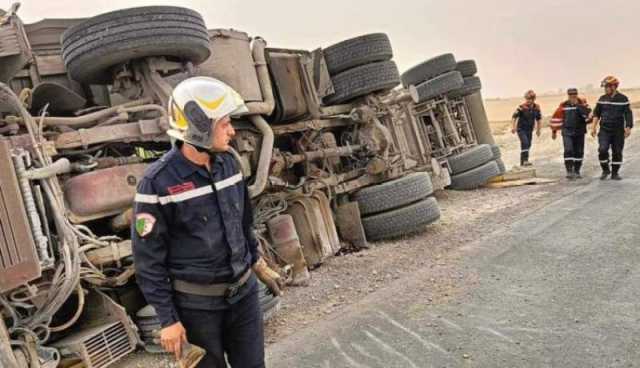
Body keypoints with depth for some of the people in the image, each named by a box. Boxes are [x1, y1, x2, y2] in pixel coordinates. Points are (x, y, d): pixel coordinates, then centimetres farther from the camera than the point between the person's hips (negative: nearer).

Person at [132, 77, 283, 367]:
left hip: (244, 292, 5)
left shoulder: (228, 163, -2)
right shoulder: (158, 183, -20)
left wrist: (258, 264, 18)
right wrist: (168, 319, -12)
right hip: (196, 303, -5)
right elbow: (148, 259, -14)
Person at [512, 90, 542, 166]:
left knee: (528, 145, 10)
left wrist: (538, 129, 13)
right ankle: (525, 160, -22)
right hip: (521, 129, -6)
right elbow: (514, 117, -18)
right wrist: (513, 127, -29)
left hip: (530, 129, 6)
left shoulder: (537, 107, -1)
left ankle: (522, 162, 22)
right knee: (525, 143, -22)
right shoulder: (522, 107, -17)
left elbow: (538, 118, 11)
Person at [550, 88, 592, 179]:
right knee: (568, 151, -14)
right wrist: (554, 131, 8)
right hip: (567, 132, -1)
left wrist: (578, 105, -21)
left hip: (580, 132, 1)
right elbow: (556, 117, 7)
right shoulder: (563, 105, 2)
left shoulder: (582, 103, 0)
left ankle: (576, 171, 20)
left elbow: (588, 114, -15)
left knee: (579, 152, 7)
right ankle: (569, 171, -12)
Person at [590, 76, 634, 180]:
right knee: (602, 150, -14)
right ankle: (605, 170, 6)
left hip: (618, 131, -1)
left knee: (617, 152, 4)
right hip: (604, 130, 1)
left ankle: (615, 173, 17)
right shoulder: (602, 99, 3)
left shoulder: (623, 99, -3)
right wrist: (594, 127, 1)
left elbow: (628, 114, -2)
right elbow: (596, 113, 8)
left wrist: (628, 128, -10)